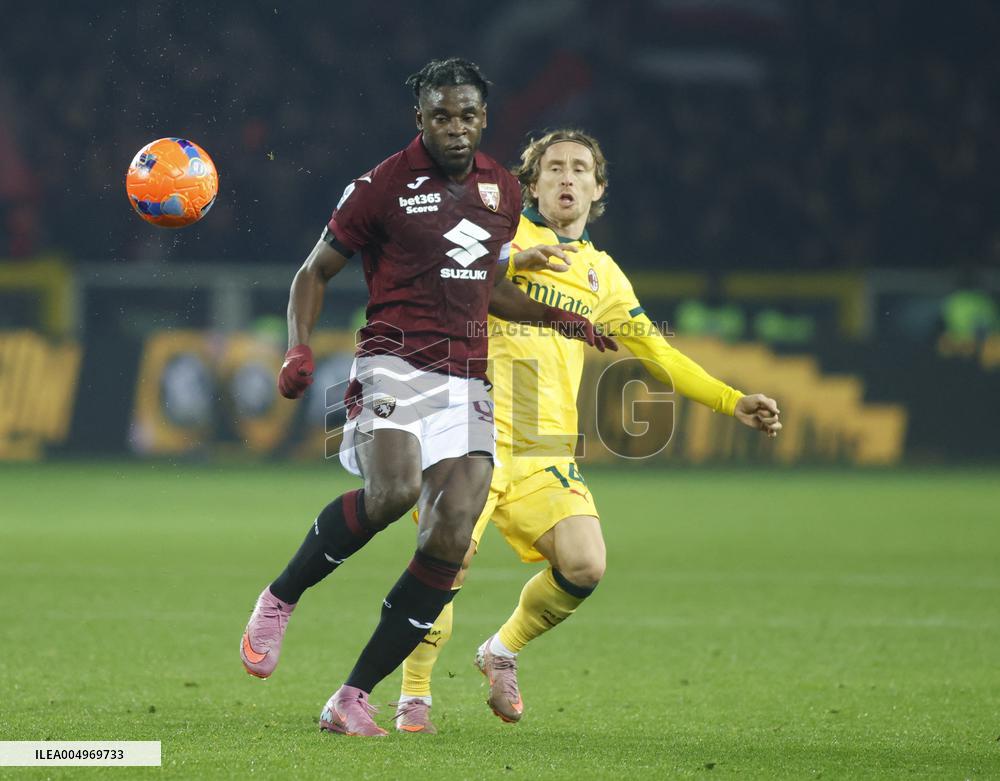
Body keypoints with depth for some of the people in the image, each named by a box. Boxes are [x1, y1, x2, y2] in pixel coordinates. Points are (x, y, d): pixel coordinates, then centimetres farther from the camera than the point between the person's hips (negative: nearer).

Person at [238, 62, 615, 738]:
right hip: (395, 362, -5)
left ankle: (353, 697, -3)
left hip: (467, 379, 5)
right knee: (395, 490, -33)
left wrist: (564, 322, 23)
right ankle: (279, 600, -9)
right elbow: (316, 271, 5)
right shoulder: (385, 186, -2)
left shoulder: (504, 191, 14)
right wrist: (299, 351, -9)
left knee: (451, 540, -10)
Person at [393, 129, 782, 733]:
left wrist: (733, 402, 16)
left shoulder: (603, 275, 19)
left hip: (544, 447, 4)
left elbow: (659, 354, 23)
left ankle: (503, 651, 14)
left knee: (585, 566, -14)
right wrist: (510, 261, -22)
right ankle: (414, 695, 5)